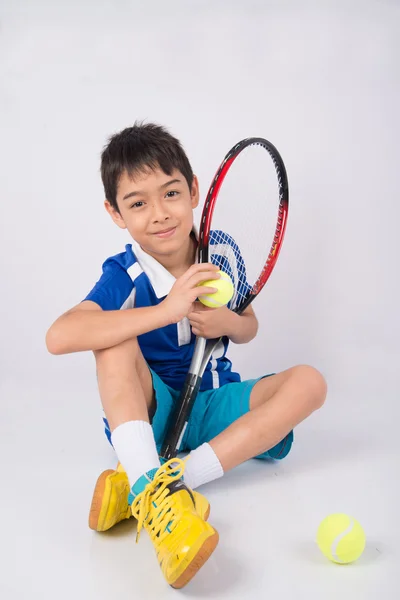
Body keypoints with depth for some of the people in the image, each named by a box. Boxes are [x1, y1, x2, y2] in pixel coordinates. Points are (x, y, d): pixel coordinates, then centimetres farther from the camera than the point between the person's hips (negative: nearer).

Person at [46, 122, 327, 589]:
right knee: (116, 337, -28)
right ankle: (149, 486, -43)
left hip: (212, 406, 4)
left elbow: (248, 328, 11)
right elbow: (57, 338, -34)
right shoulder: (123, 276, -16)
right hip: (148, 412, -3)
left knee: (309, 382, -18)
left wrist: (227, 322, -16)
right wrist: (166, 310, -37)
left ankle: (174, 479, -31)